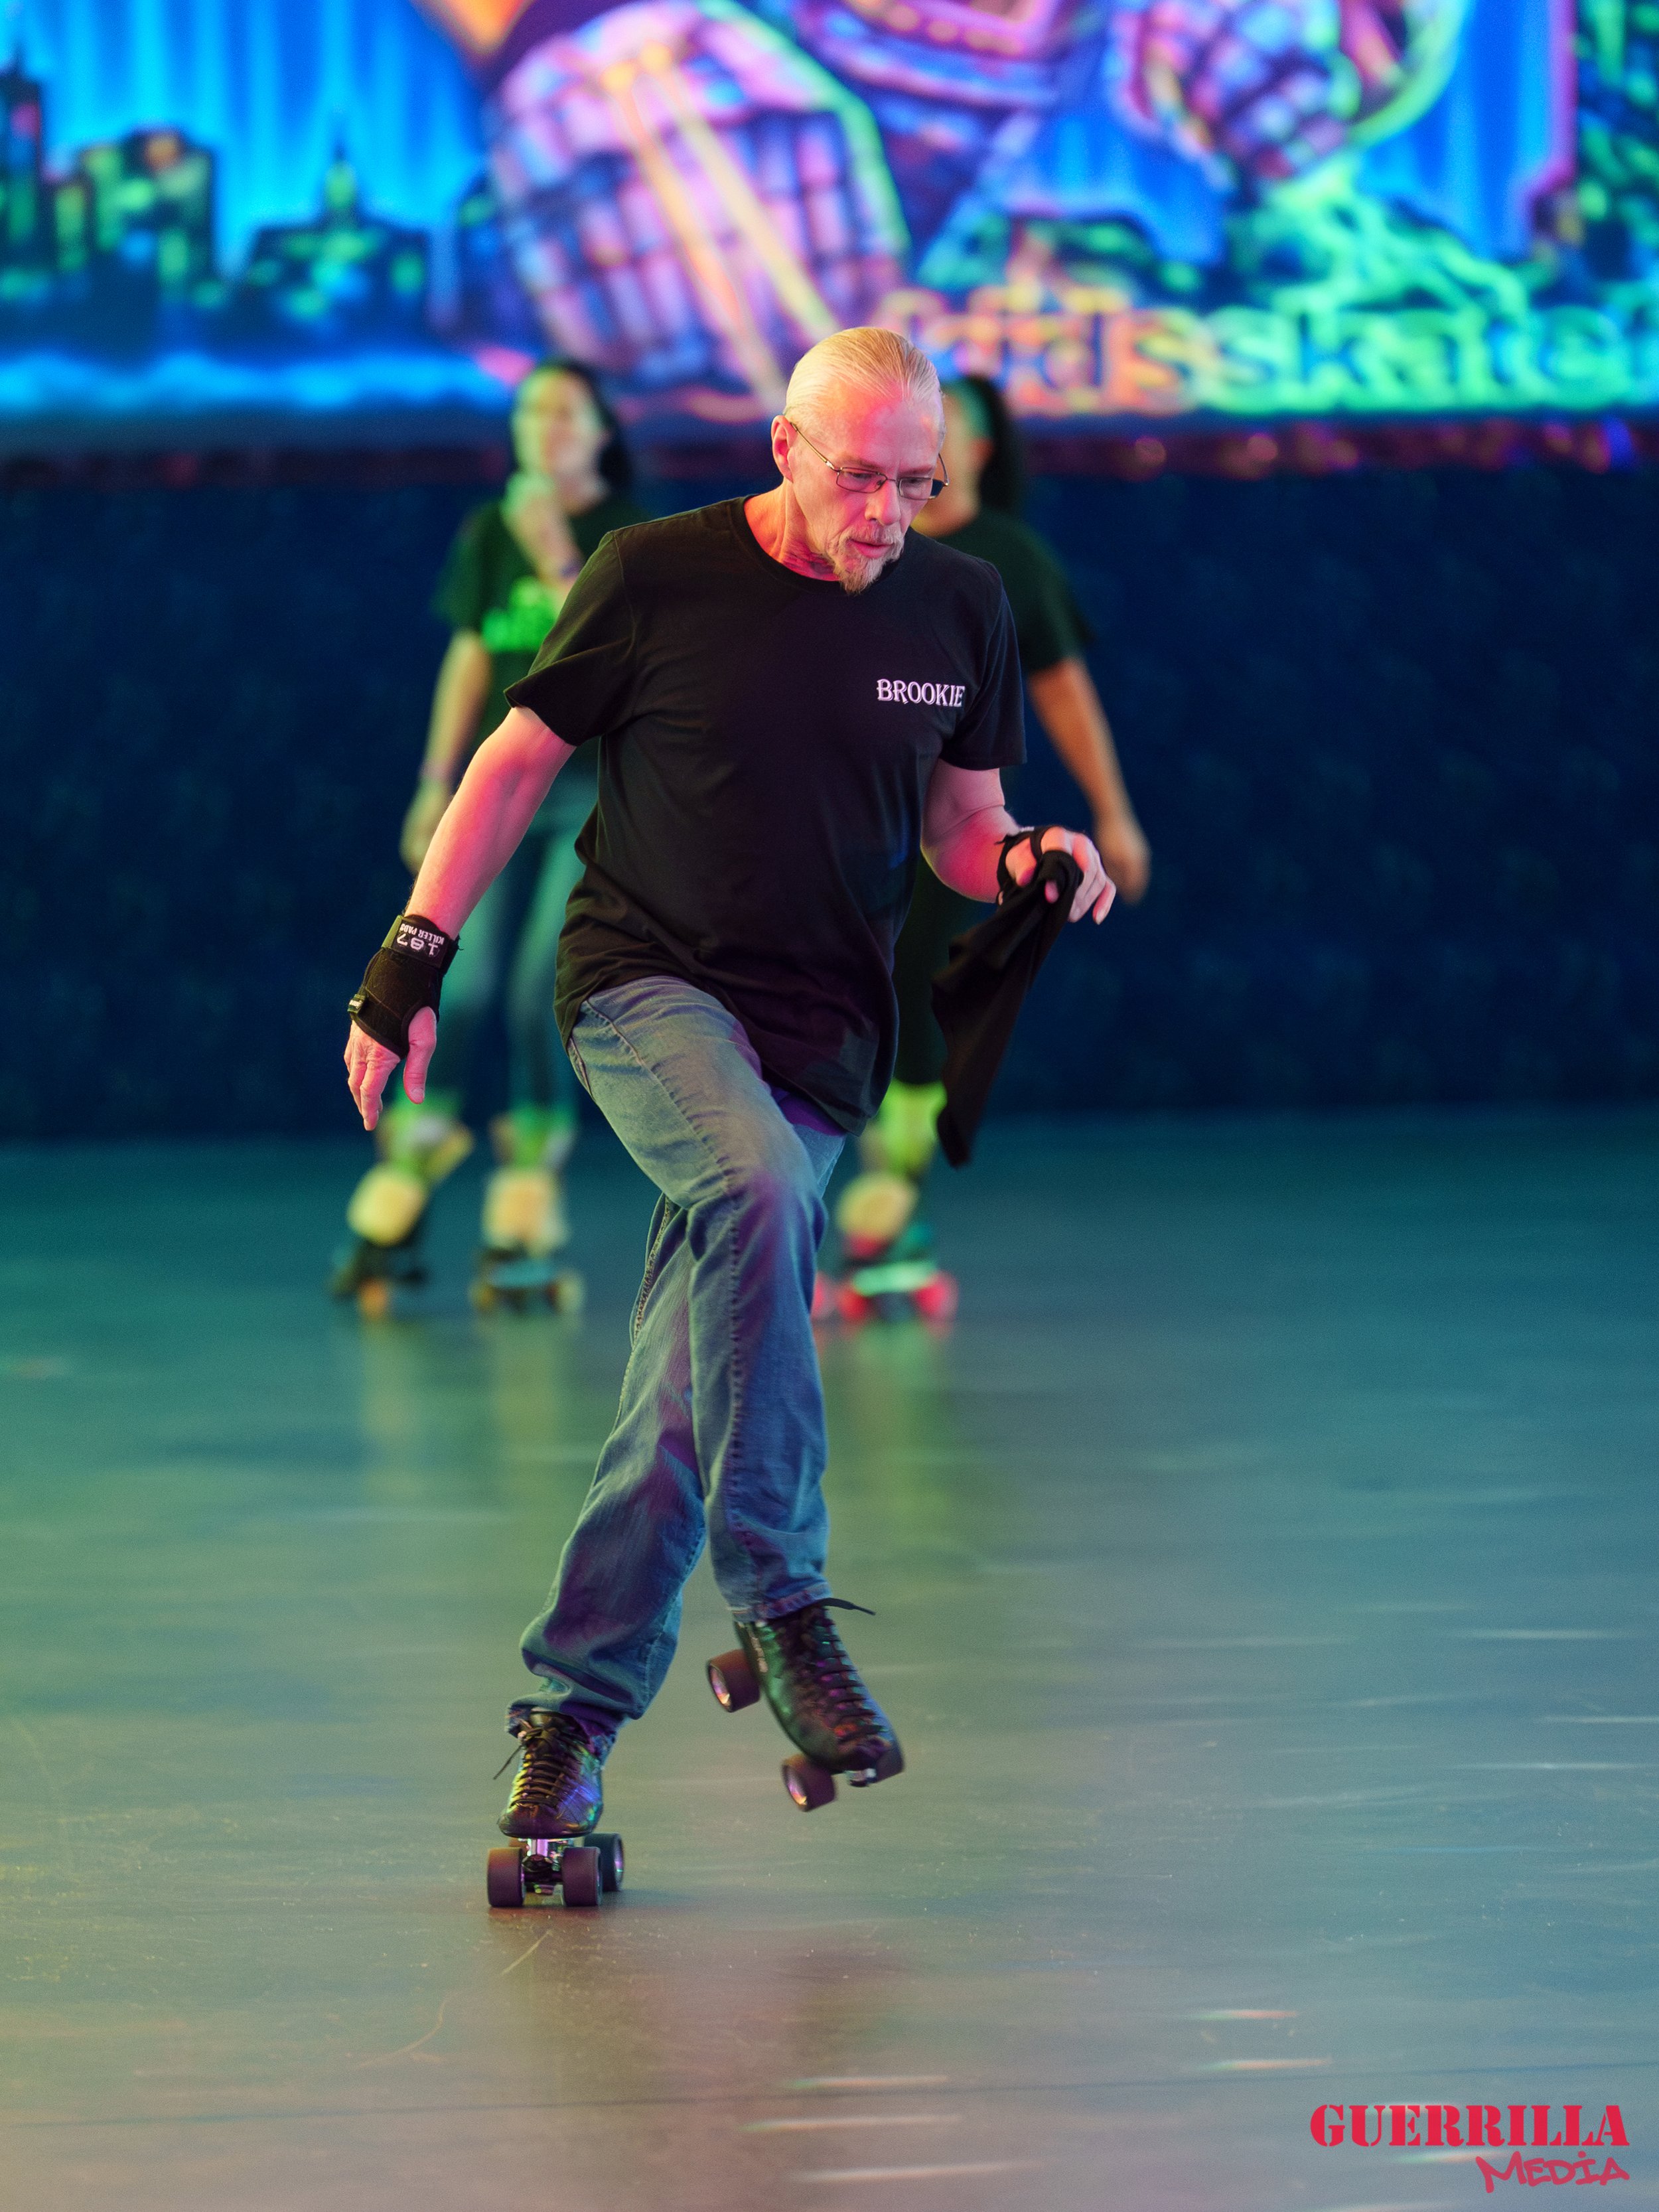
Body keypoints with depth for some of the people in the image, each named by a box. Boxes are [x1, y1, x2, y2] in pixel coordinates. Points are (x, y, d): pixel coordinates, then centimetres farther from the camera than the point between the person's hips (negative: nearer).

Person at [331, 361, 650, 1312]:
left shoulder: (631, 533, -2)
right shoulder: (490, 533, 8)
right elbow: (470, 659, 12)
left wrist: (558, 560, -21)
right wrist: (437, 783, 10)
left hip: (597, 787, -3)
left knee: (542, 992, -9)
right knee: (464, 986, -4)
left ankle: (527, 1219, 1)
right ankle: (391, 1222, -1)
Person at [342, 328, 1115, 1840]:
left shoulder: (960, 609, 5)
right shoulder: (659, 579, -4)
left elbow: (960, 825, 16)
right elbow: (520, 760, 6)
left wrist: (1021, 864, -8)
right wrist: (409, 964, 1)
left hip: (823, 1035, 3)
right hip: (646, 981, -3)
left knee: (687, 1395, -4)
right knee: (756, 1187, -35)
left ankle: (571, 1715, 9)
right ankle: (783, 1608, -31)